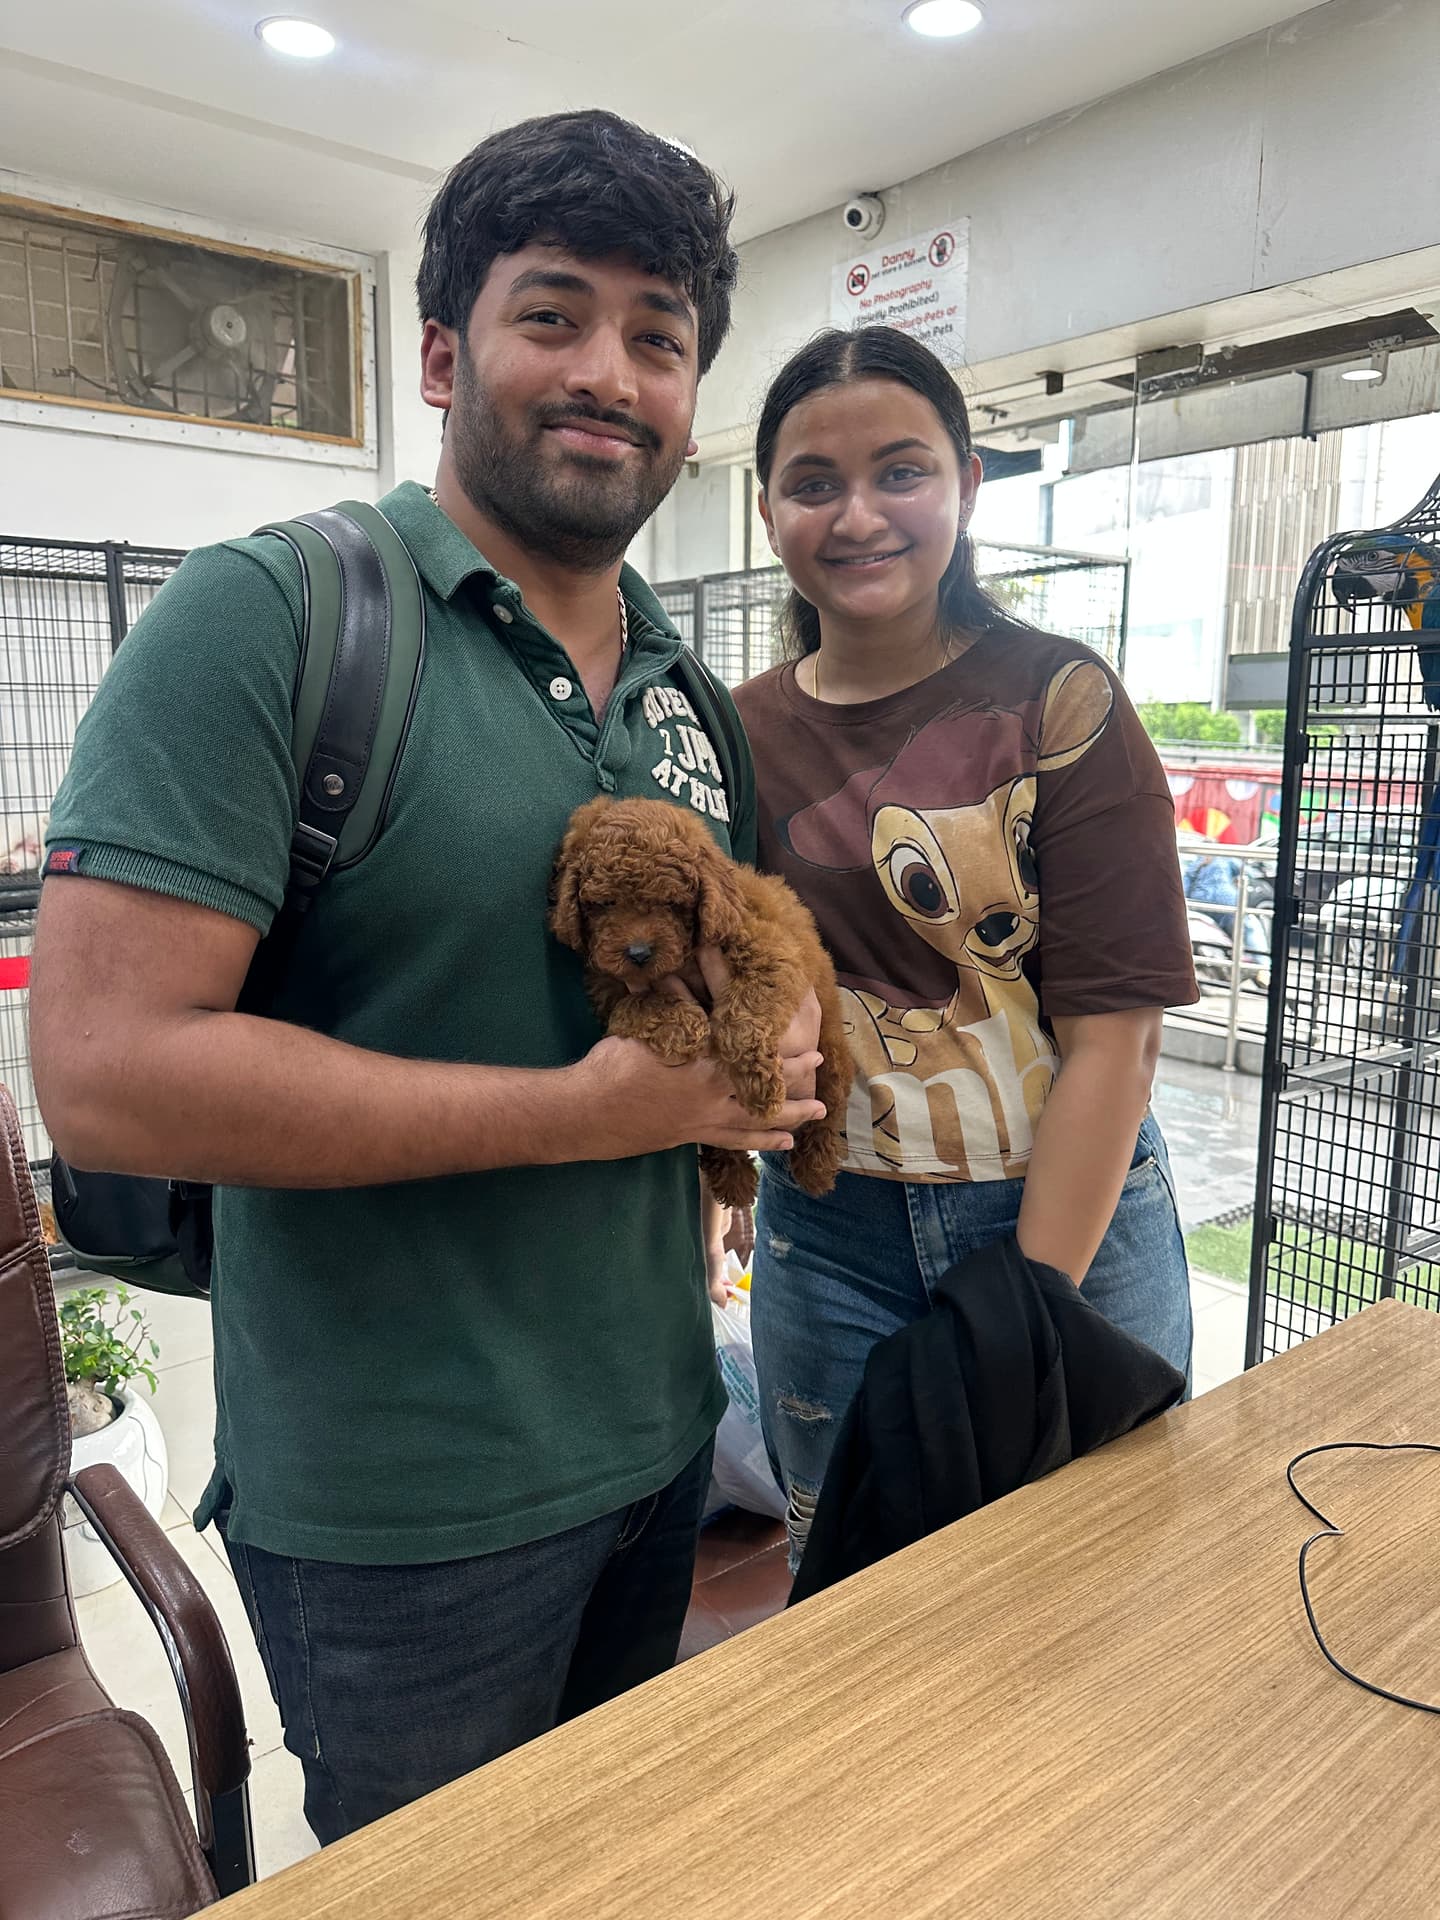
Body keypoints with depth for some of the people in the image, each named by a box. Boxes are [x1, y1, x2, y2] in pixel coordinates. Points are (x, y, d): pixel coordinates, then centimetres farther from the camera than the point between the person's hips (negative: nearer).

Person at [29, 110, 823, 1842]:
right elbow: (106, 1071, -24)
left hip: (658, 1442, 7)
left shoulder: (689, 694, 5)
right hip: (402, 1513, -6)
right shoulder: (263, 620, -16)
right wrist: (584, 1112, -22)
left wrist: (756, 1079, -6)